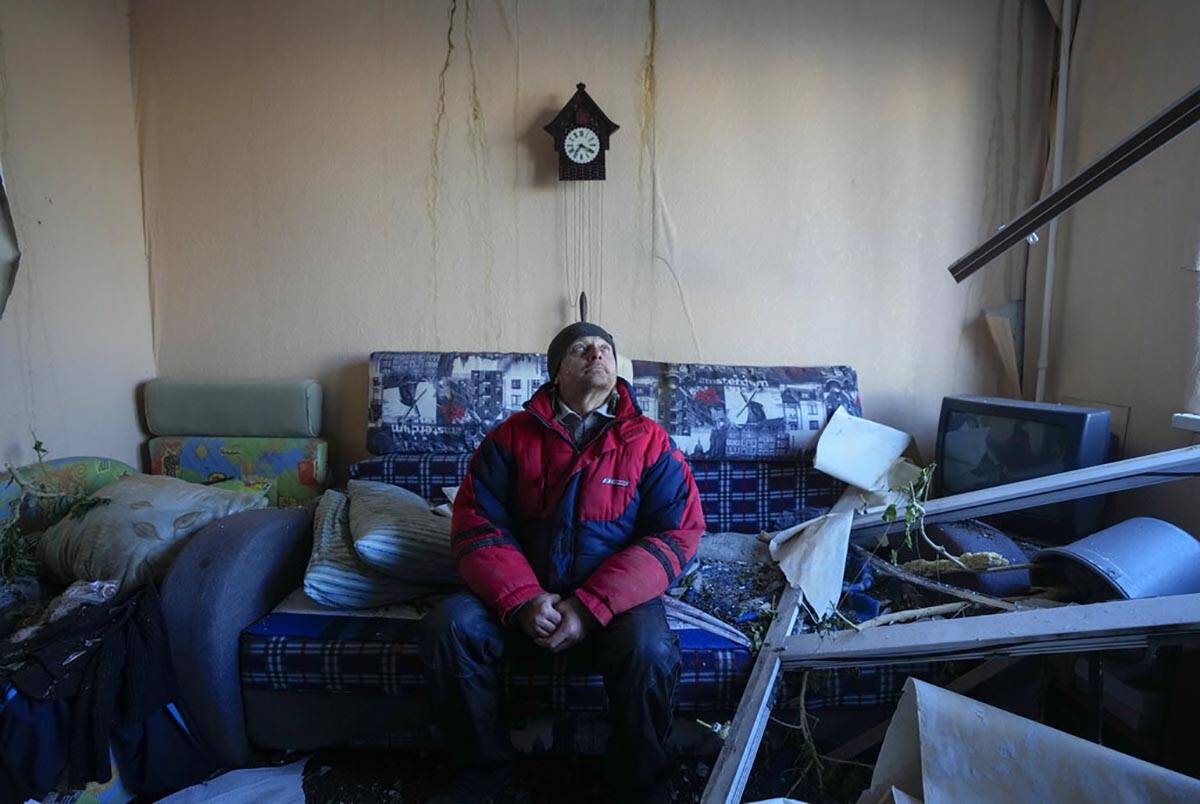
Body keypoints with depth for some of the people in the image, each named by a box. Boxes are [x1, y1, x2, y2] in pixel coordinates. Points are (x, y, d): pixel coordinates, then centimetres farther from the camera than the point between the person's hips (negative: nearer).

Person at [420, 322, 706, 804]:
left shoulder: (649, 443, -3)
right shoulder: (512, 436, 2)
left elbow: (676, 535, -10)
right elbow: (476, 524, -3)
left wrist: (590, 607, -20)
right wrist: (523, 599, -20)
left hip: (615, 600, -2)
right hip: (521, 595, 2)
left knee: (650, 651, -30)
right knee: (448, 626, -20)